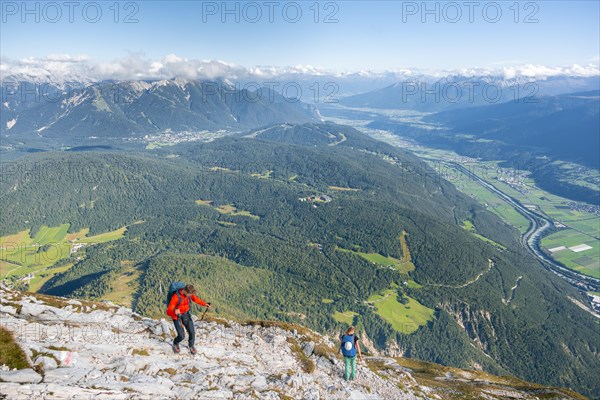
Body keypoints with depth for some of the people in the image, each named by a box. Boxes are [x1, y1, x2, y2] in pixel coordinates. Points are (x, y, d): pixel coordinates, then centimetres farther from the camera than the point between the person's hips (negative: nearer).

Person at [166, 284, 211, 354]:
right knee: (181, 336, -10)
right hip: (177, 316, -5)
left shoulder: (189, 294, -12)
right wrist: (175, 312, -52)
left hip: (186, 314, 5)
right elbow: (168, 311, -30)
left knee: (192, 332, 0)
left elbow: (195, 299, 10)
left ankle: (191, 346, 31)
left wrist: (205, 304, 14)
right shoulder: (176, 297, -31)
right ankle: (175, 344, 27)